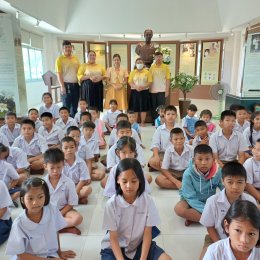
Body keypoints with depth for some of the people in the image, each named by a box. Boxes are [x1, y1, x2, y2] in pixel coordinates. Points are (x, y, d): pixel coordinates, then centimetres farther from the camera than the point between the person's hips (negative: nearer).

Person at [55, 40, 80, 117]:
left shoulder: (75, 58, 13)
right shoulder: (60, 59, -2)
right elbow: (59, 74, -8)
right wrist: (62, 86, -16)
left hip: (76, 85, 5)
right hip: (66, 85, -5)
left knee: (75, 106, 10)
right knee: (66, 106, -2)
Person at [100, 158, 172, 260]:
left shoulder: (147, 201, -14)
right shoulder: (111, 204, -18)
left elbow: (147, 234, -10)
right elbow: (113, 238, -13)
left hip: (139, 244, 2)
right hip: (115, 247, -2)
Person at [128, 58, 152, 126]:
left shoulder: (147, 72, 4)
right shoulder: (132, 72, 8)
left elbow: (149, 82, -3)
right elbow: (130, 82, 1)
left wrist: (143, 87, -18)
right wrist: (136, 87, -17)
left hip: (144, 91, 0)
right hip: (135, 91, 1)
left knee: (143, 108, 1)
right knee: (135, 108, 0)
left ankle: (143, 122, 9)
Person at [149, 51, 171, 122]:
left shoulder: (166, 67, 1)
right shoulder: (152, 67, 6)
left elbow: (168, 79, -1)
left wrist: (167, 90, -6)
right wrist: (149, 89, -1)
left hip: (162, 90, -2)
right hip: (153, 90, 2)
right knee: (153, 107, 7)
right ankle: (154, 121, 17)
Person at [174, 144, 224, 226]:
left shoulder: (218, 172, -16)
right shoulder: (188, 174, -23)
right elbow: (191, 198, -22)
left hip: (210, 201, 3)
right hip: (192, 201, -3)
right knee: (179, 208, -33)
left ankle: (192, 216, -19)